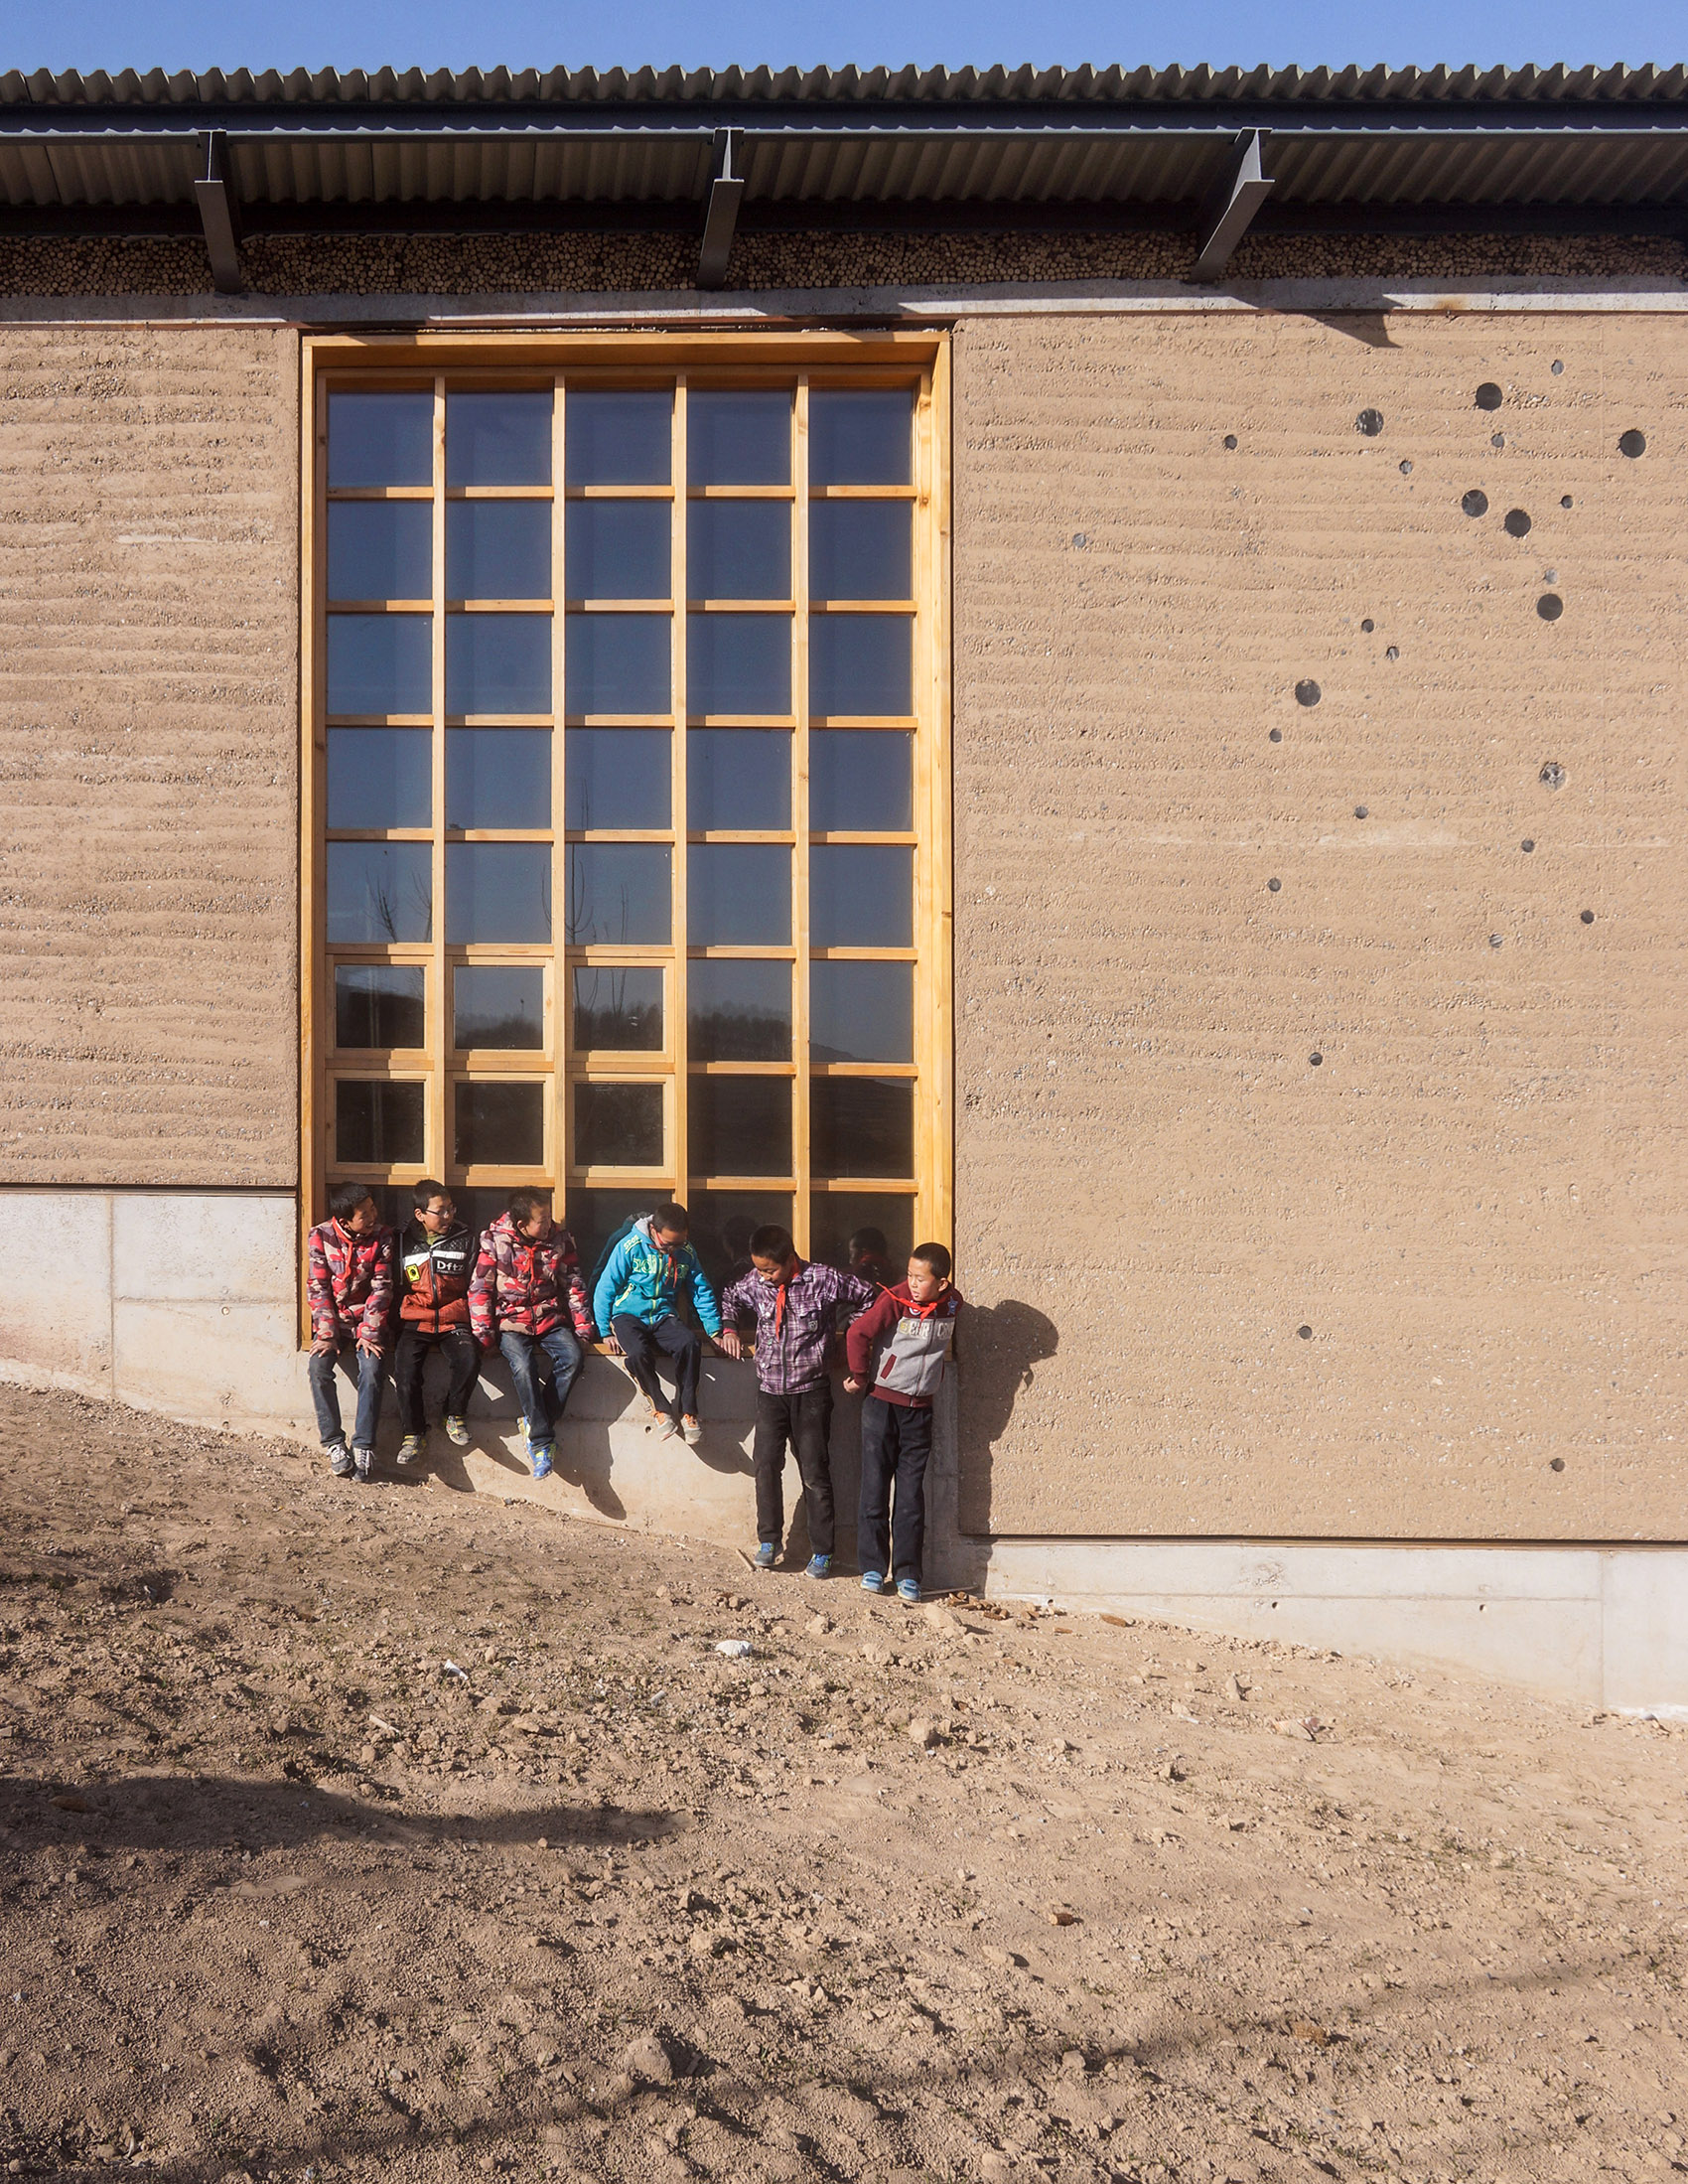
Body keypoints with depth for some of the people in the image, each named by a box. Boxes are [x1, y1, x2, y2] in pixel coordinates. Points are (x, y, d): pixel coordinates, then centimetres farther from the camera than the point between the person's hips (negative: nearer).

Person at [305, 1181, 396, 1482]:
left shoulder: (381, 1236, -5)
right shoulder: (320, 1237, -5)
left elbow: (381, 1287, -6)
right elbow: (317, 1288, -6)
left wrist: (369, 1333, -15)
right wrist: (326, 1333, -15)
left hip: (367, 1320, -1)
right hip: (332, 1320, 1)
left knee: (372, 1369, -26)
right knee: (318, 1368, -24)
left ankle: (363, 1445, -20)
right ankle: (333, 1443, -15)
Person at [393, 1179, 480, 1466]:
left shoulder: (464, 1240, 9)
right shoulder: (404, 1243, 9)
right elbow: (394, 1289, 17)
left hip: (453, 1321, 0)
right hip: (414, 1322, 0)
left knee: (470, 1359, -28)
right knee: (405, 1368, -25)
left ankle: (454, 1415, -2)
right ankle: (414, 1432, -6)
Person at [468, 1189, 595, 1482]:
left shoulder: (560, 1239, 2)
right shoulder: (495, 1241, -6)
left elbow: (574, 1285, 7)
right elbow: (479, 1289, -4)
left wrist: (583, 1326, 1)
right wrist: (483, 1333, -11)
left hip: (550, 1318, 3)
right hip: (511, 1320, -3)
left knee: (573, 1358, -26)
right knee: (523, 1366, -31)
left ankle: (536, 1423, -13)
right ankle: (542, 1441, -24)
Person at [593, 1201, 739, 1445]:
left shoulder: (686, 1253, 3)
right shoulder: (630, 1247, -9)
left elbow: (702, 1293, 12)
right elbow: (605, 1289, -4)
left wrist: (716, 1332, 5)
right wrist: (606, 1332, -7)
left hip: (664, 1316, 3)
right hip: (628, 1315, -3)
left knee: (690, 1344, -30)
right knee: (639, 1352, -36)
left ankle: (687, 1412, -16)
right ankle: (659, 1408, -12)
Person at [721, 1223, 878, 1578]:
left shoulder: (823, 1280, -11)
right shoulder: (754, 1283, 0)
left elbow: (869, 1297, 1)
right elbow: (731, 1299, 23)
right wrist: (728, 1327, 7)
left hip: (811, 1390, -3)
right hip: (770, 1388, 3)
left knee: (814, 1471, 0)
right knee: (766, 1465, -2)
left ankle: (822, 1552, 9)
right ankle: (768, 1541, 13)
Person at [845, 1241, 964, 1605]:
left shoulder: (952, 1304, 0)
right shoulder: (896, 1299, -14)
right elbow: (858, 1333, -12)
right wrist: (860, 1378, -6)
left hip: (920, 1409, 3)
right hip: (882, 1403, -3)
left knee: (912, 1494, 3)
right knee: (875, 1489, 1)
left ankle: (907, 1573, 10)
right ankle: (872, 1568, 11)